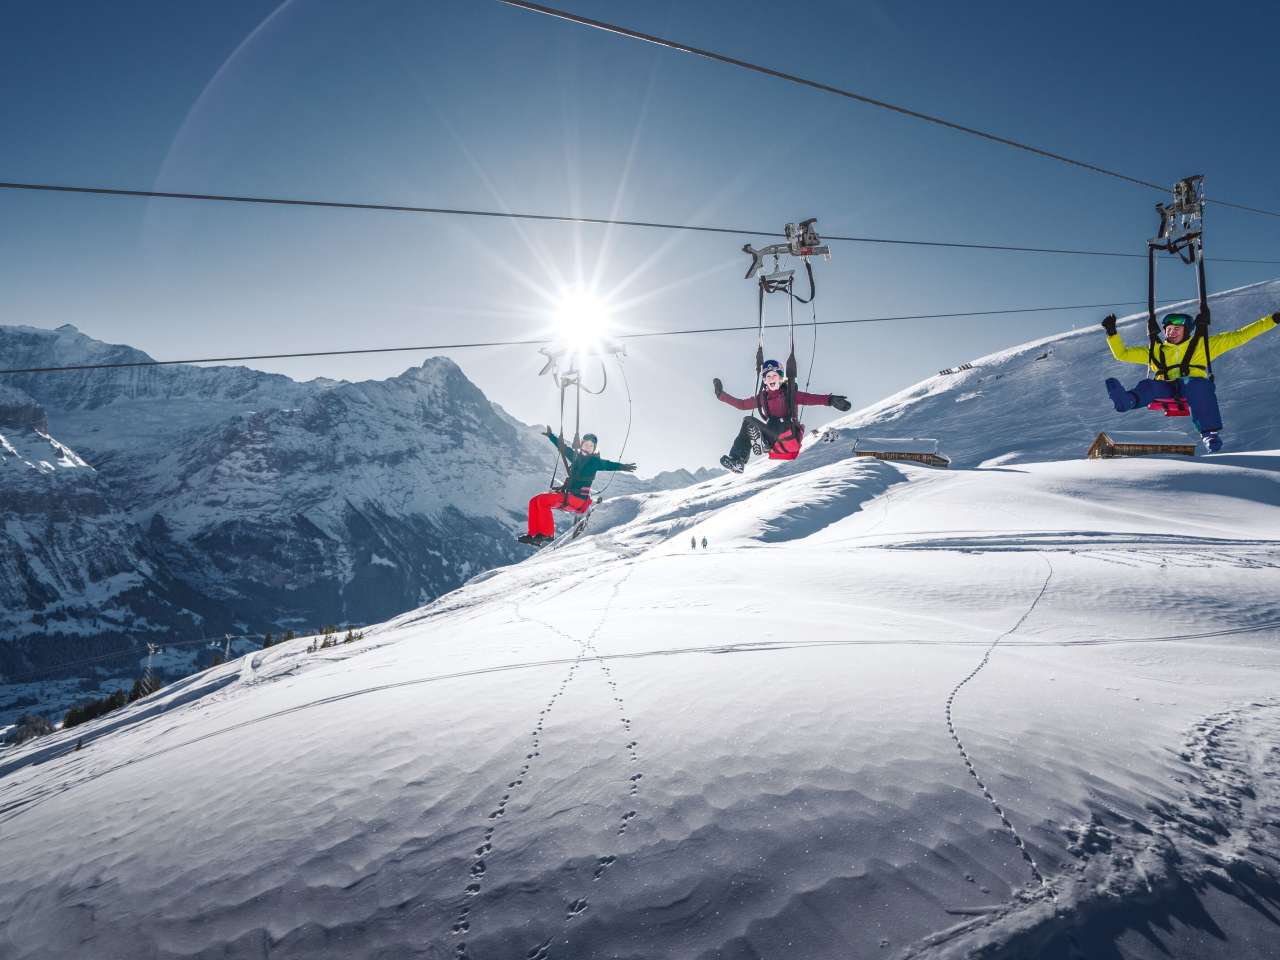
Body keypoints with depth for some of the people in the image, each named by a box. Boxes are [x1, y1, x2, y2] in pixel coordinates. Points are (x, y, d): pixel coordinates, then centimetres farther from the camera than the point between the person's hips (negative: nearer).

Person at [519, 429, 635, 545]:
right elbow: (563, 448, 27)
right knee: (535, 501, -2)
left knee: (543, 501, -22)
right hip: (567, 494, 8)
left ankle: (548, 534, -15)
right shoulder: (577, 456, 14)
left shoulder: (595, 461, -4)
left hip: (579, 498, -8)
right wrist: (551, 436, 35)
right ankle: (533, 534, -4)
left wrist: (622, 466, -37)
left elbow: (607, 465, -19)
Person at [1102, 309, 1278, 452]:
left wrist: (1272, 320, 21)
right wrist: (1112, 333, 14)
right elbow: (1122, 354, 25)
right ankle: (1127, 400, -70)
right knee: (1148, 385, -33)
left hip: (1194, 385, -1)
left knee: (1197, 384, -38)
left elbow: (1238, 337, 24)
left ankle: (1209, 432, -44)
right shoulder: (1155, 350, 27)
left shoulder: (1201, 345, 24)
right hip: (1165, 389, 1)